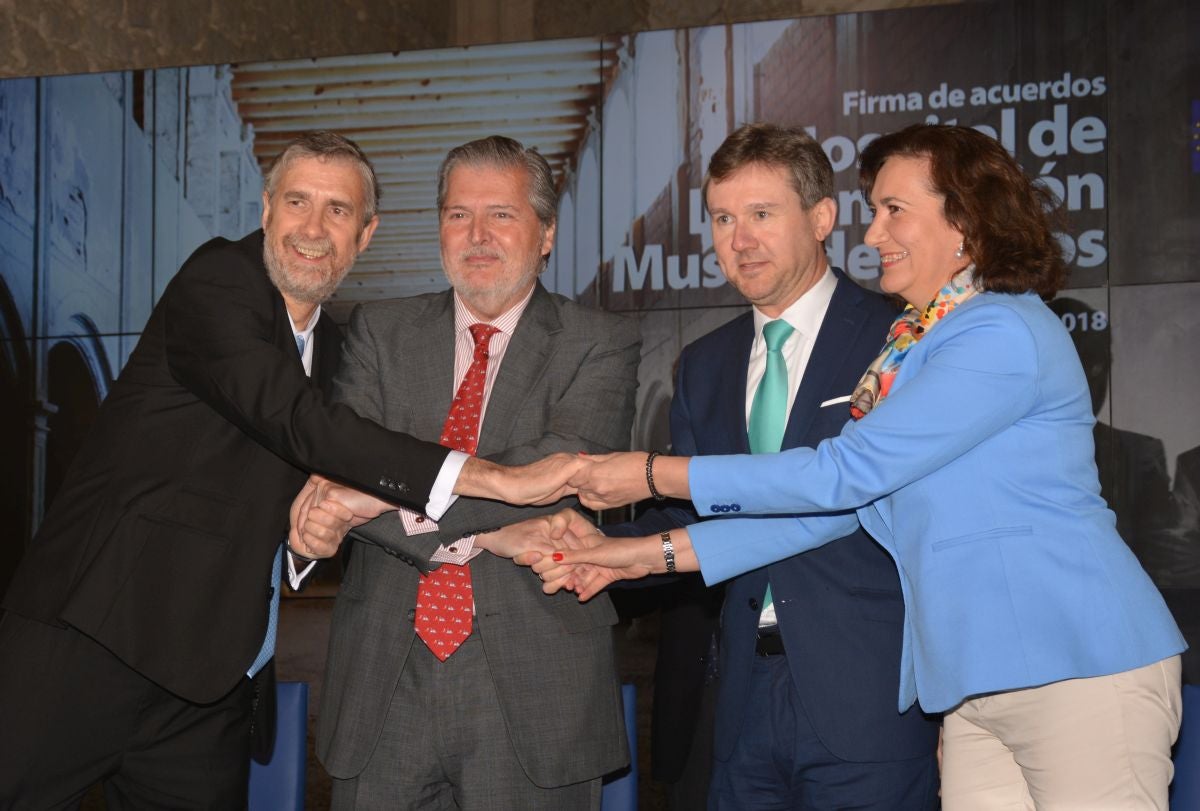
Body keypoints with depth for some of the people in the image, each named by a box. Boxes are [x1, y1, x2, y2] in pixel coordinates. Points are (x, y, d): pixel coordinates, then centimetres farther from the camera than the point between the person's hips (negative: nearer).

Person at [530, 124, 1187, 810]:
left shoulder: (1003, 335, -14)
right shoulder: (912, 348, 14)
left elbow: (844, 473, -16)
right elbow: (843, 504, 9)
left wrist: (655, 475, -10)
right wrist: (655, 553, 5)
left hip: (1078, 673, -8)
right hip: (979, 686, 8)